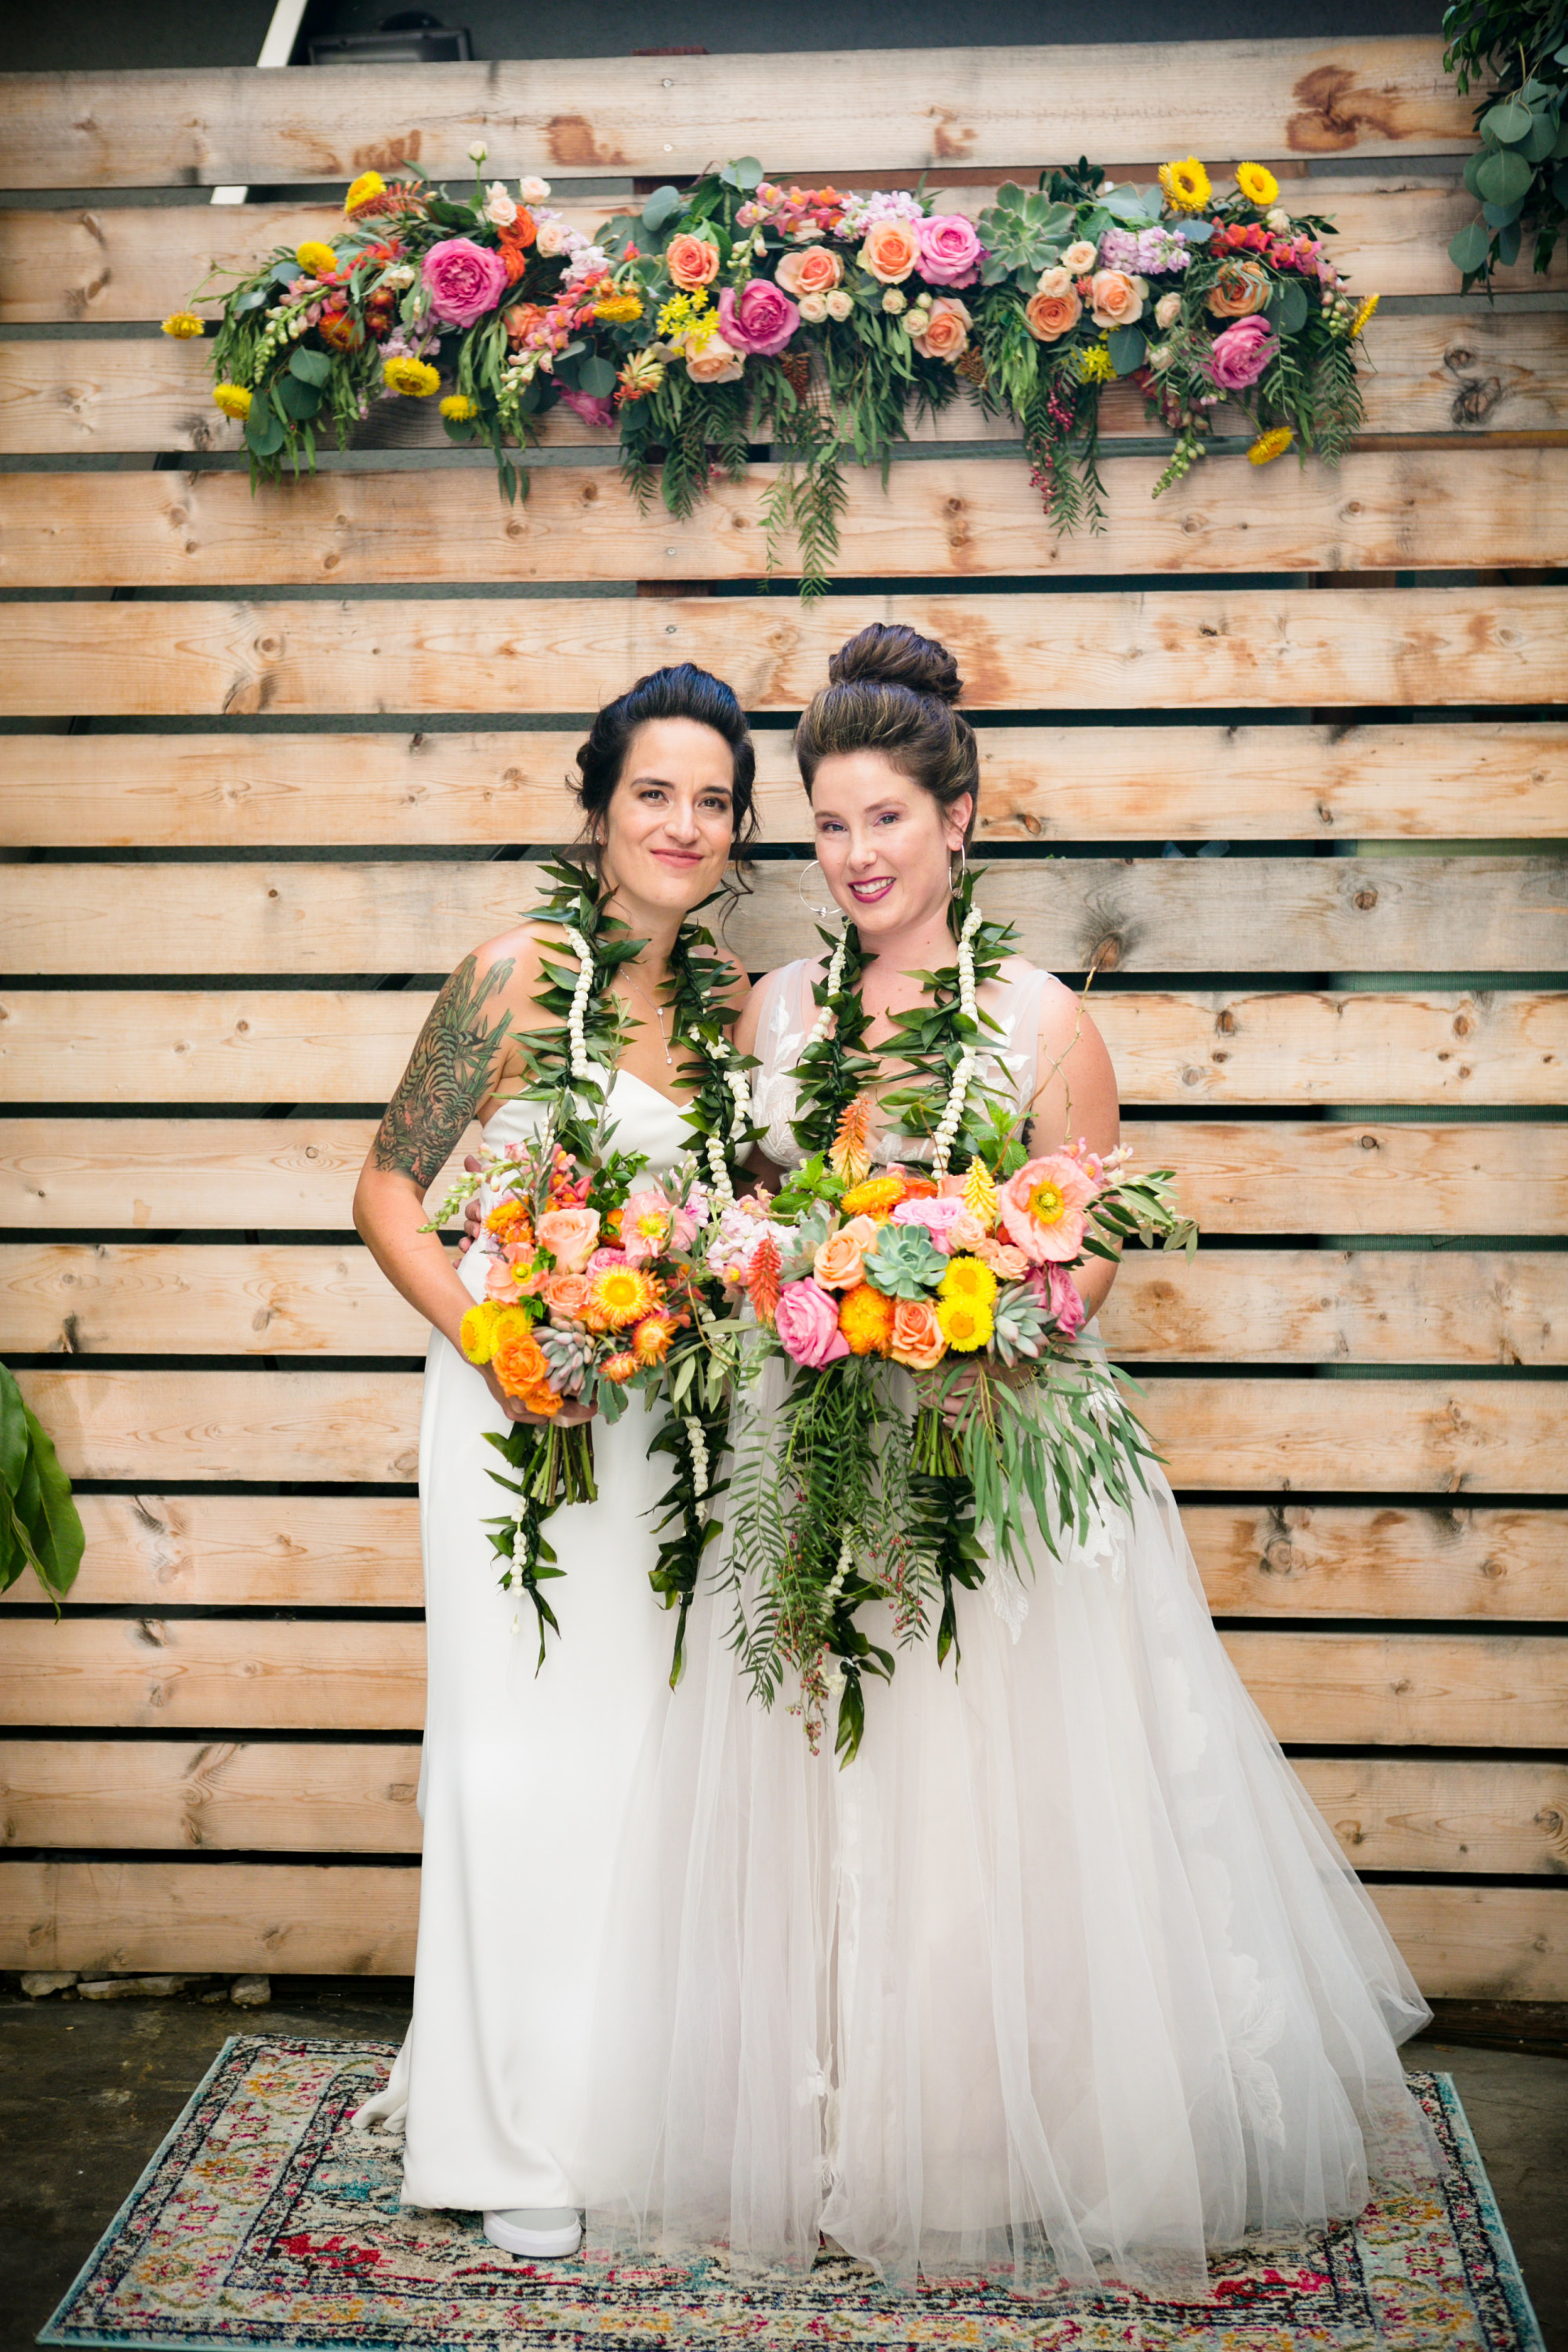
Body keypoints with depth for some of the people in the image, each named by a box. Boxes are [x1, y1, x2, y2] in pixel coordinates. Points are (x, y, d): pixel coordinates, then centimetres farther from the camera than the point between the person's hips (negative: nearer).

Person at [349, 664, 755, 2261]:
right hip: (525, 1400, -5)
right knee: (528, 1742, 1)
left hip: (669, 1411, 5)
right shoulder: (518, 974, -11)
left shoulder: (727, 997, 7)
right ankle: (523, 2135, 18)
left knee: (648, 1739, 13)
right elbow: (389, 1186, -8)